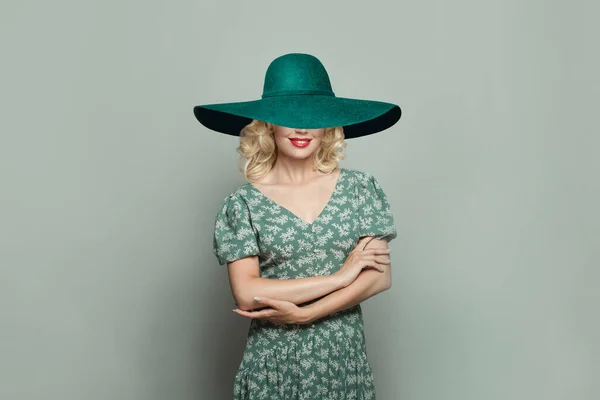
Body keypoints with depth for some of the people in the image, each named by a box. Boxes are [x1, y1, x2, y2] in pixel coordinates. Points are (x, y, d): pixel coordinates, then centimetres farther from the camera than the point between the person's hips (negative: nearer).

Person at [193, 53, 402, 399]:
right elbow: (246, 293, -14)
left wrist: (303, 313, -15)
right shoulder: (243, 204, -6)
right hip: (272, 362, -1)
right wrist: (340, 276, -15)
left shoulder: (360, 187, -2)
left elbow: (380, 276, -6)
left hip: (344, 358, 2)